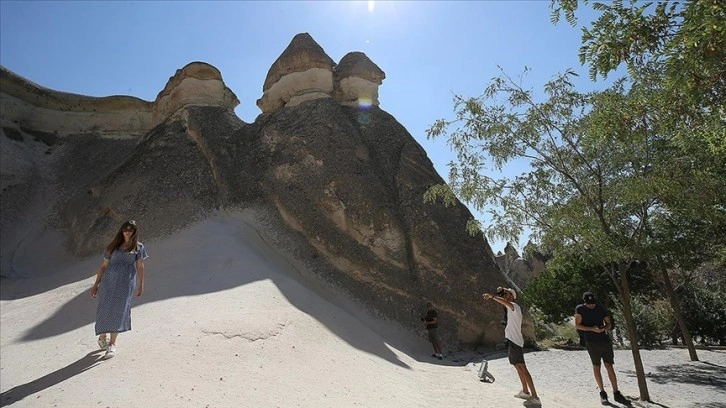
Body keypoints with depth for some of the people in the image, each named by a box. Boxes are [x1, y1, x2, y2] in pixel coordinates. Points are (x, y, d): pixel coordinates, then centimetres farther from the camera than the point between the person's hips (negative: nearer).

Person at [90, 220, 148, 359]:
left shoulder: (138, 247, 9)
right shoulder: (113, 246, 13)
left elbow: (140, 267, 7)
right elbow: (103, 266, 13)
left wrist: (140, 285, 5)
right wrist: (96, 284, 10)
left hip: (126, 282, -1)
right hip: (108, 280, 2)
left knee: (119, 311, -1)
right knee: (105, 309, 2)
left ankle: (112, 344, 10)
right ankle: (102, 336, 27)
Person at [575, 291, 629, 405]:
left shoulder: (601, 308, 6)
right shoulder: (580, 309, -3)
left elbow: (609, 324, 12)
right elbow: (577, 325, -5)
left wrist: (604, 328, -11)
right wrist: (592, 329, -17)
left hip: (605, 339, 2)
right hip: (591, 342, -2)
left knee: (609, 366, 1)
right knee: (596, 366, 4)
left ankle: (616, 393, 7)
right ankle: (602, 393, 14)